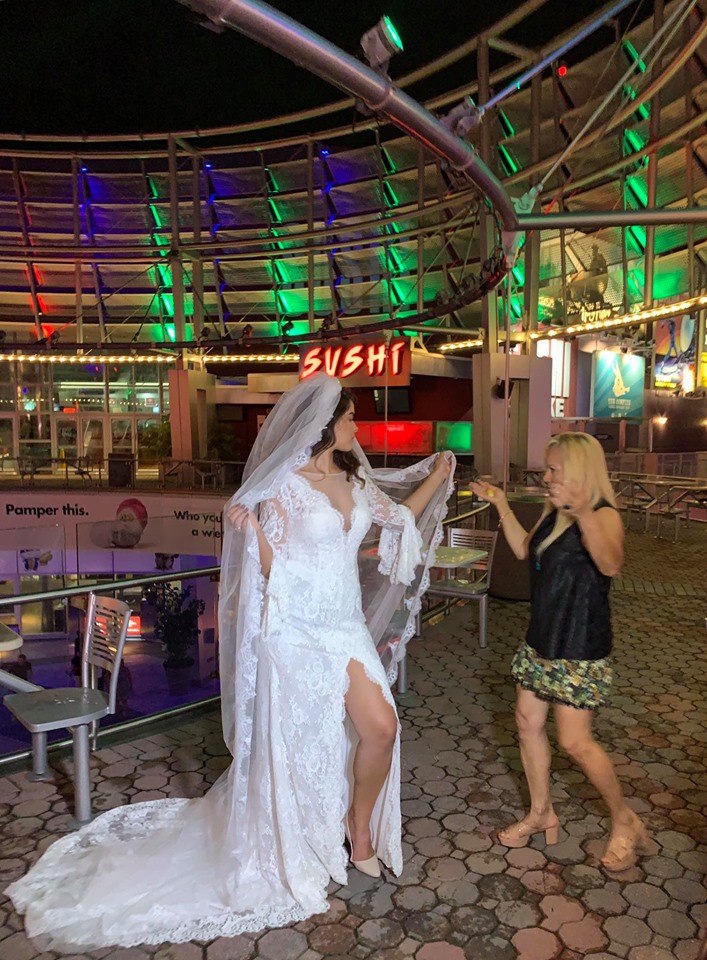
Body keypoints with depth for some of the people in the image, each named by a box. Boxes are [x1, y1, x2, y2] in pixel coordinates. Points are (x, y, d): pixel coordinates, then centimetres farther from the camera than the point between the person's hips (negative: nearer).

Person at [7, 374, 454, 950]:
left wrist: (438, 476, 19)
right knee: (297, 744, 7)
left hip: (348, 626, 6)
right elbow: (274, 569, -12)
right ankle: (289, 861, 32)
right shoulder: (283, 484, -13)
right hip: (297, 631, -6)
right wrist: (251, 532, -30)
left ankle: (359, 829, 30)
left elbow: (401, 517, 19)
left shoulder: (354, 480, 7)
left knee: (381, 727, 2)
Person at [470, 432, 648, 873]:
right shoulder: (555, 514, 7)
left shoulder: (604, 516, -18)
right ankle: (541, 813, 31)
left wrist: (584, 515, -54)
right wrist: (502, 505, 13)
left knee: (575, 740, -3)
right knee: (528, 722, 12)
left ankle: (625, 821, 22)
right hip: (541, 640, 8)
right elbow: (525, 550, 20)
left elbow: (611, 564, -38)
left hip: (580, 649, -8)